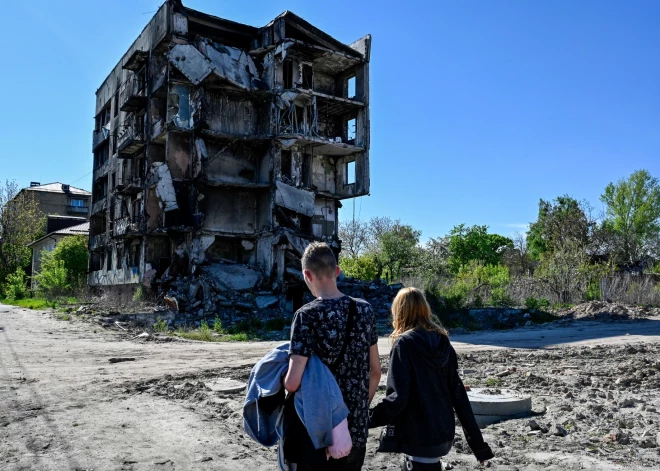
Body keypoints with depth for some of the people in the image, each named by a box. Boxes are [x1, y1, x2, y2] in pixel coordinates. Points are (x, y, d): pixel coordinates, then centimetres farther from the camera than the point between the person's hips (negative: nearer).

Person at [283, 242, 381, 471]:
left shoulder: (307, 315, -16)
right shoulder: (365, 310, -1)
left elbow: (292, 383, -21)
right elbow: (375, 372, 7)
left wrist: (282, 379, 1)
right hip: (356, 430, 5)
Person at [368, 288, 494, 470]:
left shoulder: (404, 344, -14)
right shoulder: (442, 342, 4)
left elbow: (397, 397, -21)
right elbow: (458, 392, 5)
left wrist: (368, 418, -10)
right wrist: (476, 440, 9)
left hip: (418, 438, -7)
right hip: (444, 433, 7)